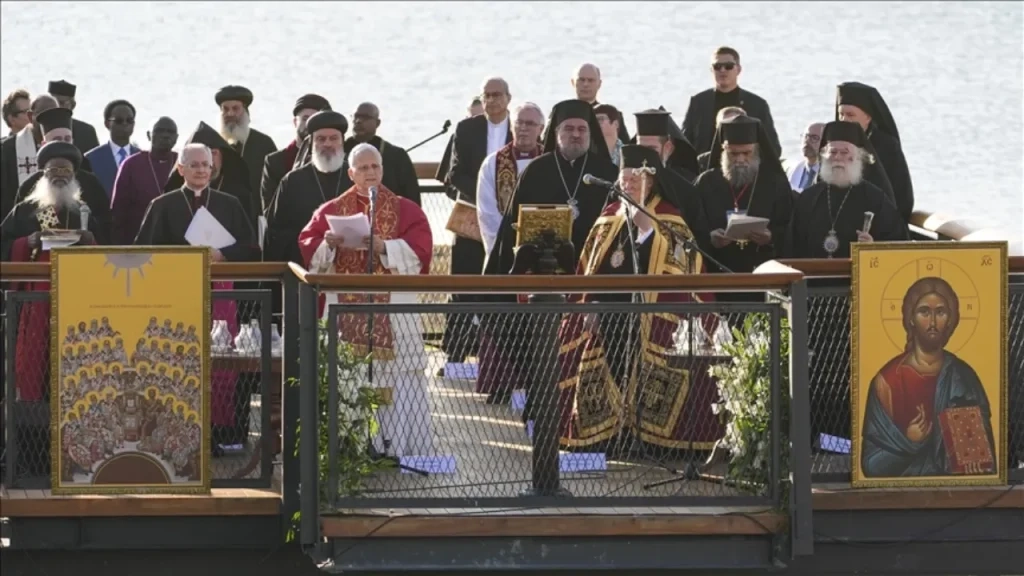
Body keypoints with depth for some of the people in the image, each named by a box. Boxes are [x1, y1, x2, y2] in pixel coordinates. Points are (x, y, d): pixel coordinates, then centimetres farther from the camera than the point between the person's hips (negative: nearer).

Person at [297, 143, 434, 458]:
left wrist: (381, 246, -20)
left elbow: (418, 251, -7)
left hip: (392, 316, -1)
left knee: (397, 387, -6)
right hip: (347, 317, 1)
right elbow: (309, 250, 4)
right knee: (349, 389, -3)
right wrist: (329, 245, -17)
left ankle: (404, 451, -4)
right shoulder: (331, 211, 12)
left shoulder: (406, 210, 7)